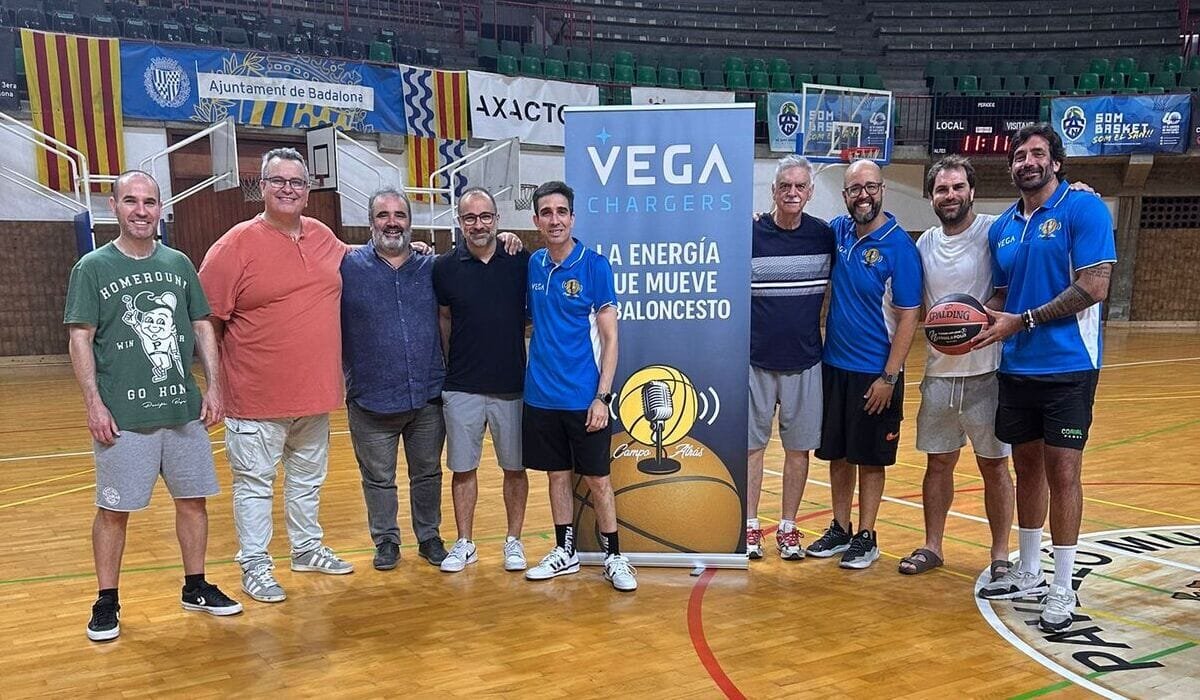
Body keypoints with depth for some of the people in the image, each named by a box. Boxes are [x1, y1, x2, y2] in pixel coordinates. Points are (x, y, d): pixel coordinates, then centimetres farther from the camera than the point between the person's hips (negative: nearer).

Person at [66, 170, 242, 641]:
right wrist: (94, 403, -11)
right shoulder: (93, 268, -2)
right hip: (123, 416, -3)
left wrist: (213, 387, 4)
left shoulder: (178, 264, 8)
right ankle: (106, 602, 20)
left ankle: (196, 588, 26)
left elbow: (203, 328, 11)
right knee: (113, 509, 4)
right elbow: (80, 340, -4)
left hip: (184, 409, 4)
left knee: (193, 499, 10)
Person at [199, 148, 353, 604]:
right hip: (257, 398, -6)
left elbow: (351, 260, 30)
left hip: (315, 394, 6)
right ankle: (255, 567, 21)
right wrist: (214, 385, -10)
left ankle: (307, 549, 37)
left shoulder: (323, 237, 5)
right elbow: (205, 321, -10)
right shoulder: (236, 245, -11)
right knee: (255, 484, 7)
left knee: (308, 479, 20)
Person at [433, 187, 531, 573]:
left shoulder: (520, 262, -2)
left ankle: (513, 541, 26)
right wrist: (449, 368, 7)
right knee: (463, 468, 9)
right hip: (462, 388, 0)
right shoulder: (445, 267, -1)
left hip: (512, 385, 0)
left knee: (514, 467, 10)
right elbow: (443, 320, 9)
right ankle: (464, 544, 24)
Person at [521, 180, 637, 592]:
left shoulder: (594, 265, -8)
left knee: (596, 478, 4)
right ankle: (565, 552, 28)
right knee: (557, 474, 14)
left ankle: (613, 556, 19)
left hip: (584, 397, -4)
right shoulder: (532, 265, 4)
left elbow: (610, 338, -9)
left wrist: (602, 396, -14)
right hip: (541, 396, 4)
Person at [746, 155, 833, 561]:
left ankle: (788, 528, 22)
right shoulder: (749, 234, -4)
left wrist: (823, 329, 7)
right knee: (752, 444, 6)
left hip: (806, 361, 2)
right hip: (756, 359, -2)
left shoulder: (824, 235, 2)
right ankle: (750, 527, 19)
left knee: (799, 447, 8)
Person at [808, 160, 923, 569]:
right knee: (837, 454, 13)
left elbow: (908, 316, -12)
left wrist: (889, 376, -16)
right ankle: (840, 530, 27)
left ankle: (866, 538, 19)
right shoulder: (836, 231, 3)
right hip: (833, 365, 5)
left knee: (869, 459, 6)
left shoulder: (899, 246, -12)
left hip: (875, 373, -5)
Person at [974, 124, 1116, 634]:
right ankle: (1027, 573, 27)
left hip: (1068, 367, -6)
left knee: (1062, 472, -2)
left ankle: (1062, 590, 11)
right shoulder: (1002, 227, 11)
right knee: (1027, 468, 14)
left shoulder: (1083, 208, -7)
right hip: (1017, 369, 6)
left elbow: (1093, 288, -15)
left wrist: (1022, 321, -16)